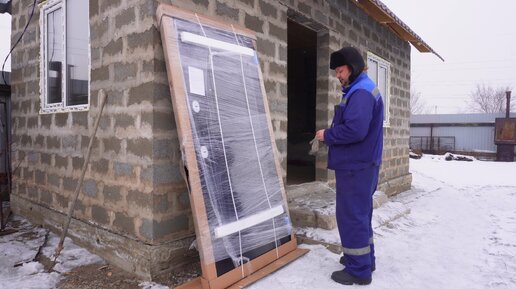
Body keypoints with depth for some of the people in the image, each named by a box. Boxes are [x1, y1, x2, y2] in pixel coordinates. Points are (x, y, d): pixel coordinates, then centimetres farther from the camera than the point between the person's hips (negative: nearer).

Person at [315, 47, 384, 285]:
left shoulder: (360, 92, -16)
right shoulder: (363, 90, 18)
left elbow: (354, 129, -28)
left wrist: (327, 135, -14)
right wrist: (330, 135, 6)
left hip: (355, 166, -11)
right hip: (361, 164, 11)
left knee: (351, 215, -3)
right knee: (359, 213, 19)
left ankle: (359, 270, 8)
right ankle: (364, 258, 33)